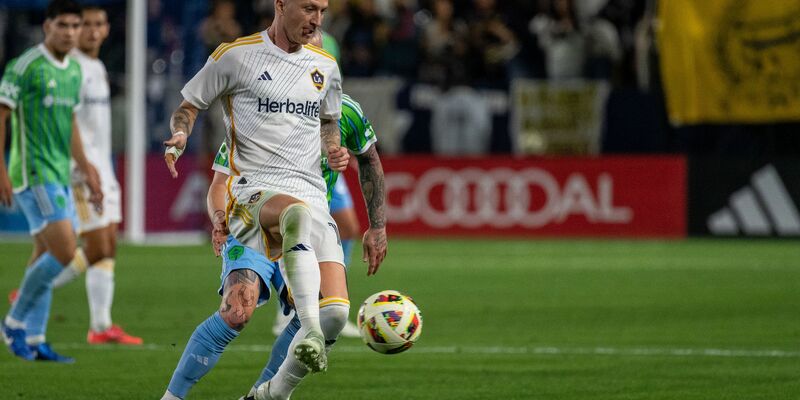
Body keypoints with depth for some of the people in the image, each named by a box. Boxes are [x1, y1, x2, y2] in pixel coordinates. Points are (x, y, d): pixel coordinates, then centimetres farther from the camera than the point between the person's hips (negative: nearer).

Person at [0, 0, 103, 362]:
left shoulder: (74, 71, 13)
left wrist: (86, 170, 20)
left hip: (60, 176, 8)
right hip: (34, 174, -8)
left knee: (45, 256, 8)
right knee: (64, 251, -15)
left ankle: (35, 340, 12)